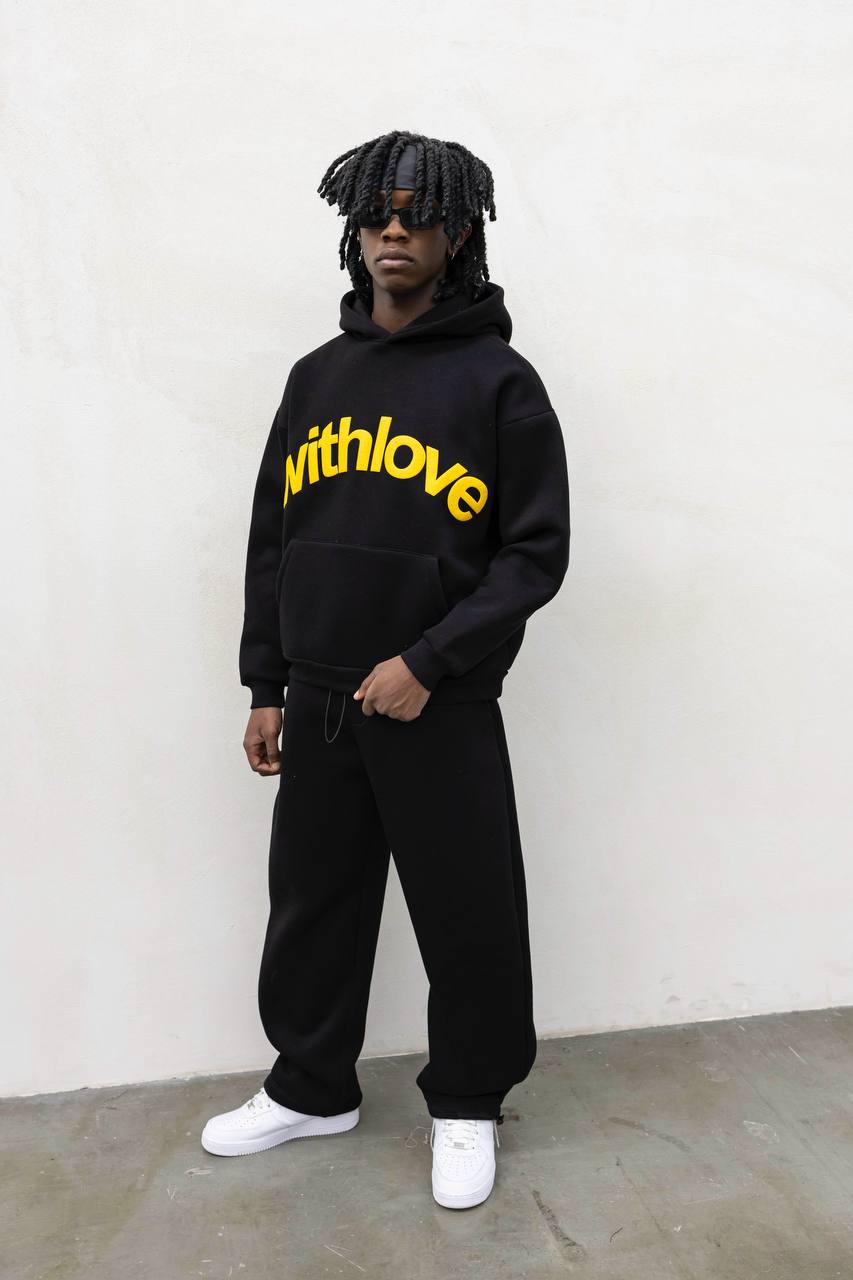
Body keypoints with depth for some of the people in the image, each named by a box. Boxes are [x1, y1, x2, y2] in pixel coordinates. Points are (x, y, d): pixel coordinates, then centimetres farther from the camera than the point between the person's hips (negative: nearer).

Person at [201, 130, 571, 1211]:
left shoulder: (499, 380, -3)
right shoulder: (317, 376, 11)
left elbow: (537, 552, -7)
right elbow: (271, 540, 13)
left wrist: (428, 663, -16)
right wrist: (266, 687, 10)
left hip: (441, 711, -4)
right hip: (318, 707, 5)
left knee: (467, 921, 7)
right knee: (311, 907, 16)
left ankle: (466, 1106, 32)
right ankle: (311, 1089, 39)